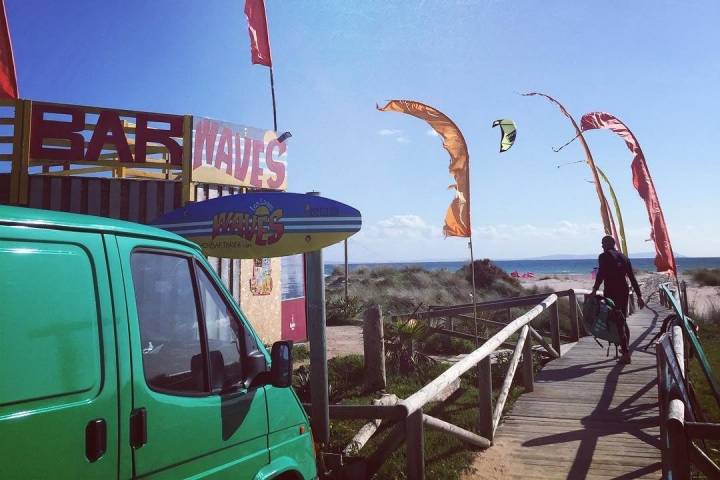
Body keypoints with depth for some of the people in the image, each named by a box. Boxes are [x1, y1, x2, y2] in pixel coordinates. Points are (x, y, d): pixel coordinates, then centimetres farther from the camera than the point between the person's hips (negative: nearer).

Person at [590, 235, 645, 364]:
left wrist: (594, 290, -16)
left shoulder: (604, 256, -5)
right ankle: (626, 347, 31)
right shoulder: (624, 257, 14)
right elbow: (632, 278, 13)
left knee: (618, 323, -4)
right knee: (623, 320, 21)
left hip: (611, 293, -7)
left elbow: (600, 275, -18)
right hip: (624, 291, 7)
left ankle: (626, 353, -6)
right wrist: (639, 296, 14)